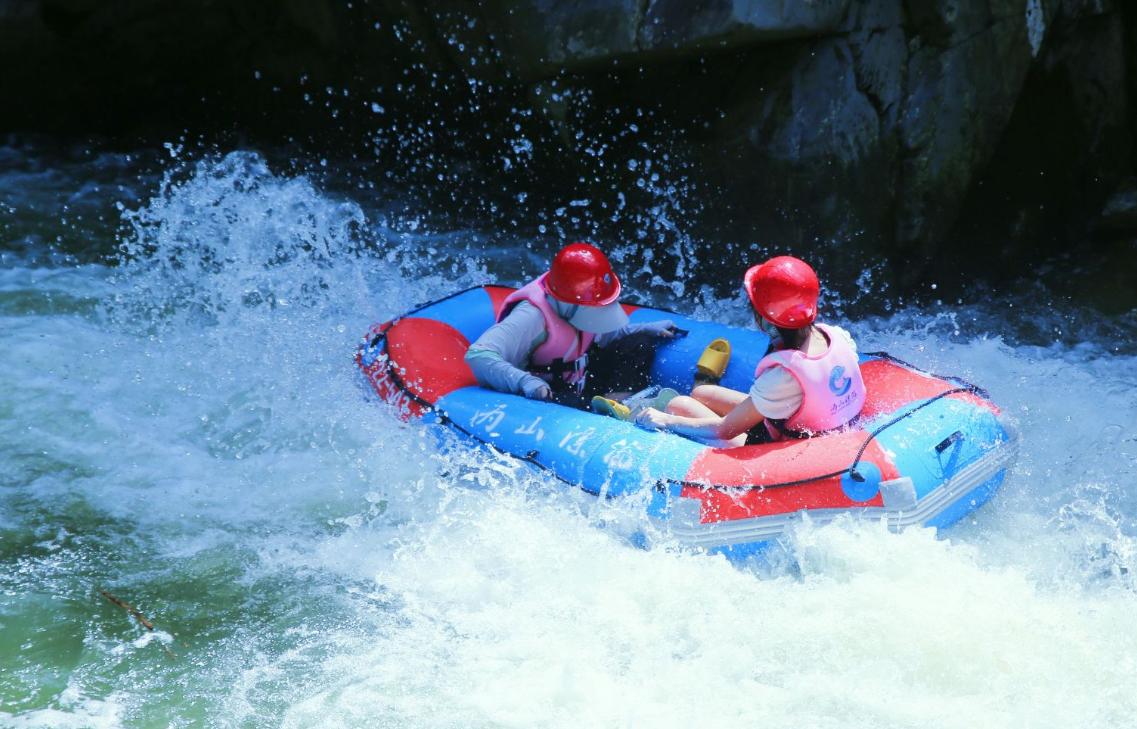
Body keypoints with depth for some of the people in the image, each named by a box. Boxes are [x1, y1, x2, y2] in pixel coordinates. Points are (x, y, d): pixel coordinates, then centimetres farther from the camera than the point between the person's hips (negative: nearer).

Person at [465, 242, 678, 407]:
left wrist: (646, 330, 3)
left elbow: (602, 335, 17)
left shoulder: (582, 307, -7)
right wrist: (525, 381, -54)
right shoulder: (533, 316, -31)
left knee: (641, 343, -2)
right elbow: (477, 355, -41)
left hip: (579, 385, 8)